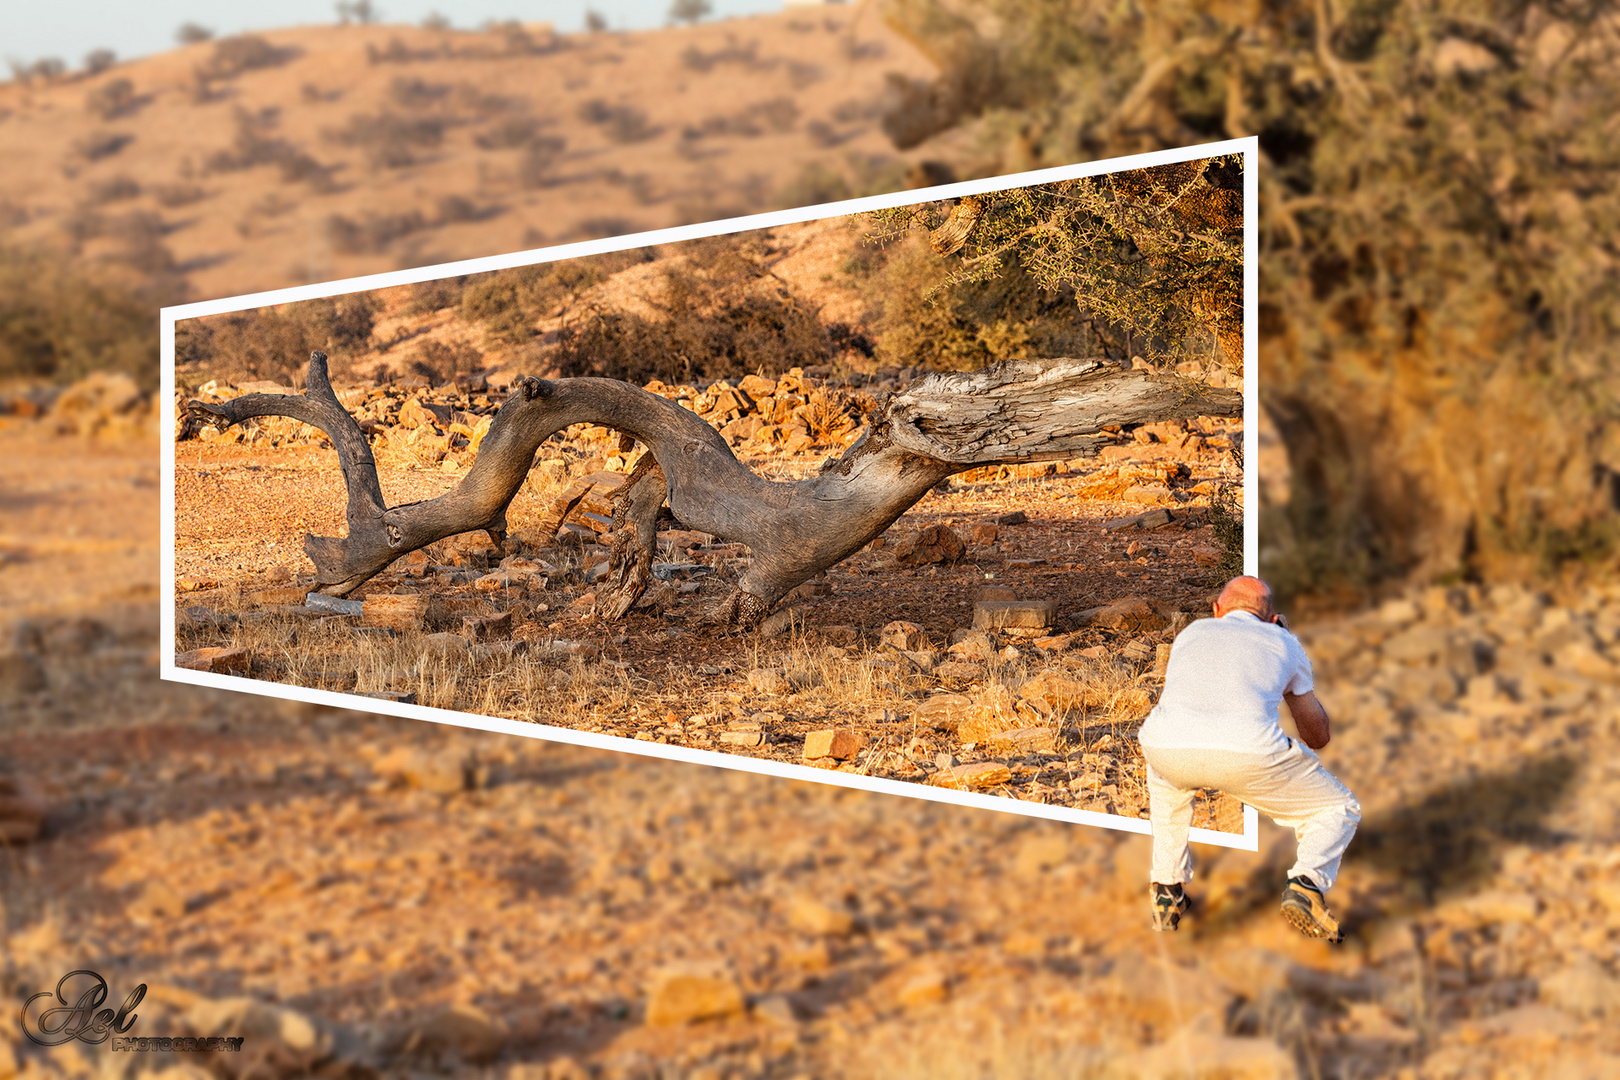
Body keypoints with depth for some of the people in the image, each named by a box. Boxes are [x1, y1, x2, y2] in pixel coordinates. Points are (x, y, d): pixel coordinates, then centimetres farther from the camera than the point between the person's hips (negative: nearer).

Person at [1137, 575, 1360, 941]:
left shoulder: (1192, 631, 37)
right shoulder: (1284, 643, 32)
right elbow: (1318, 735, 43)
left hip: (1165, 745, 2)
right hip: (1248, 750, -2)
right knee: (1340, 810, 23)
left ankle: (1168, 892, 32)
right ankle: (1307, 884, -5)